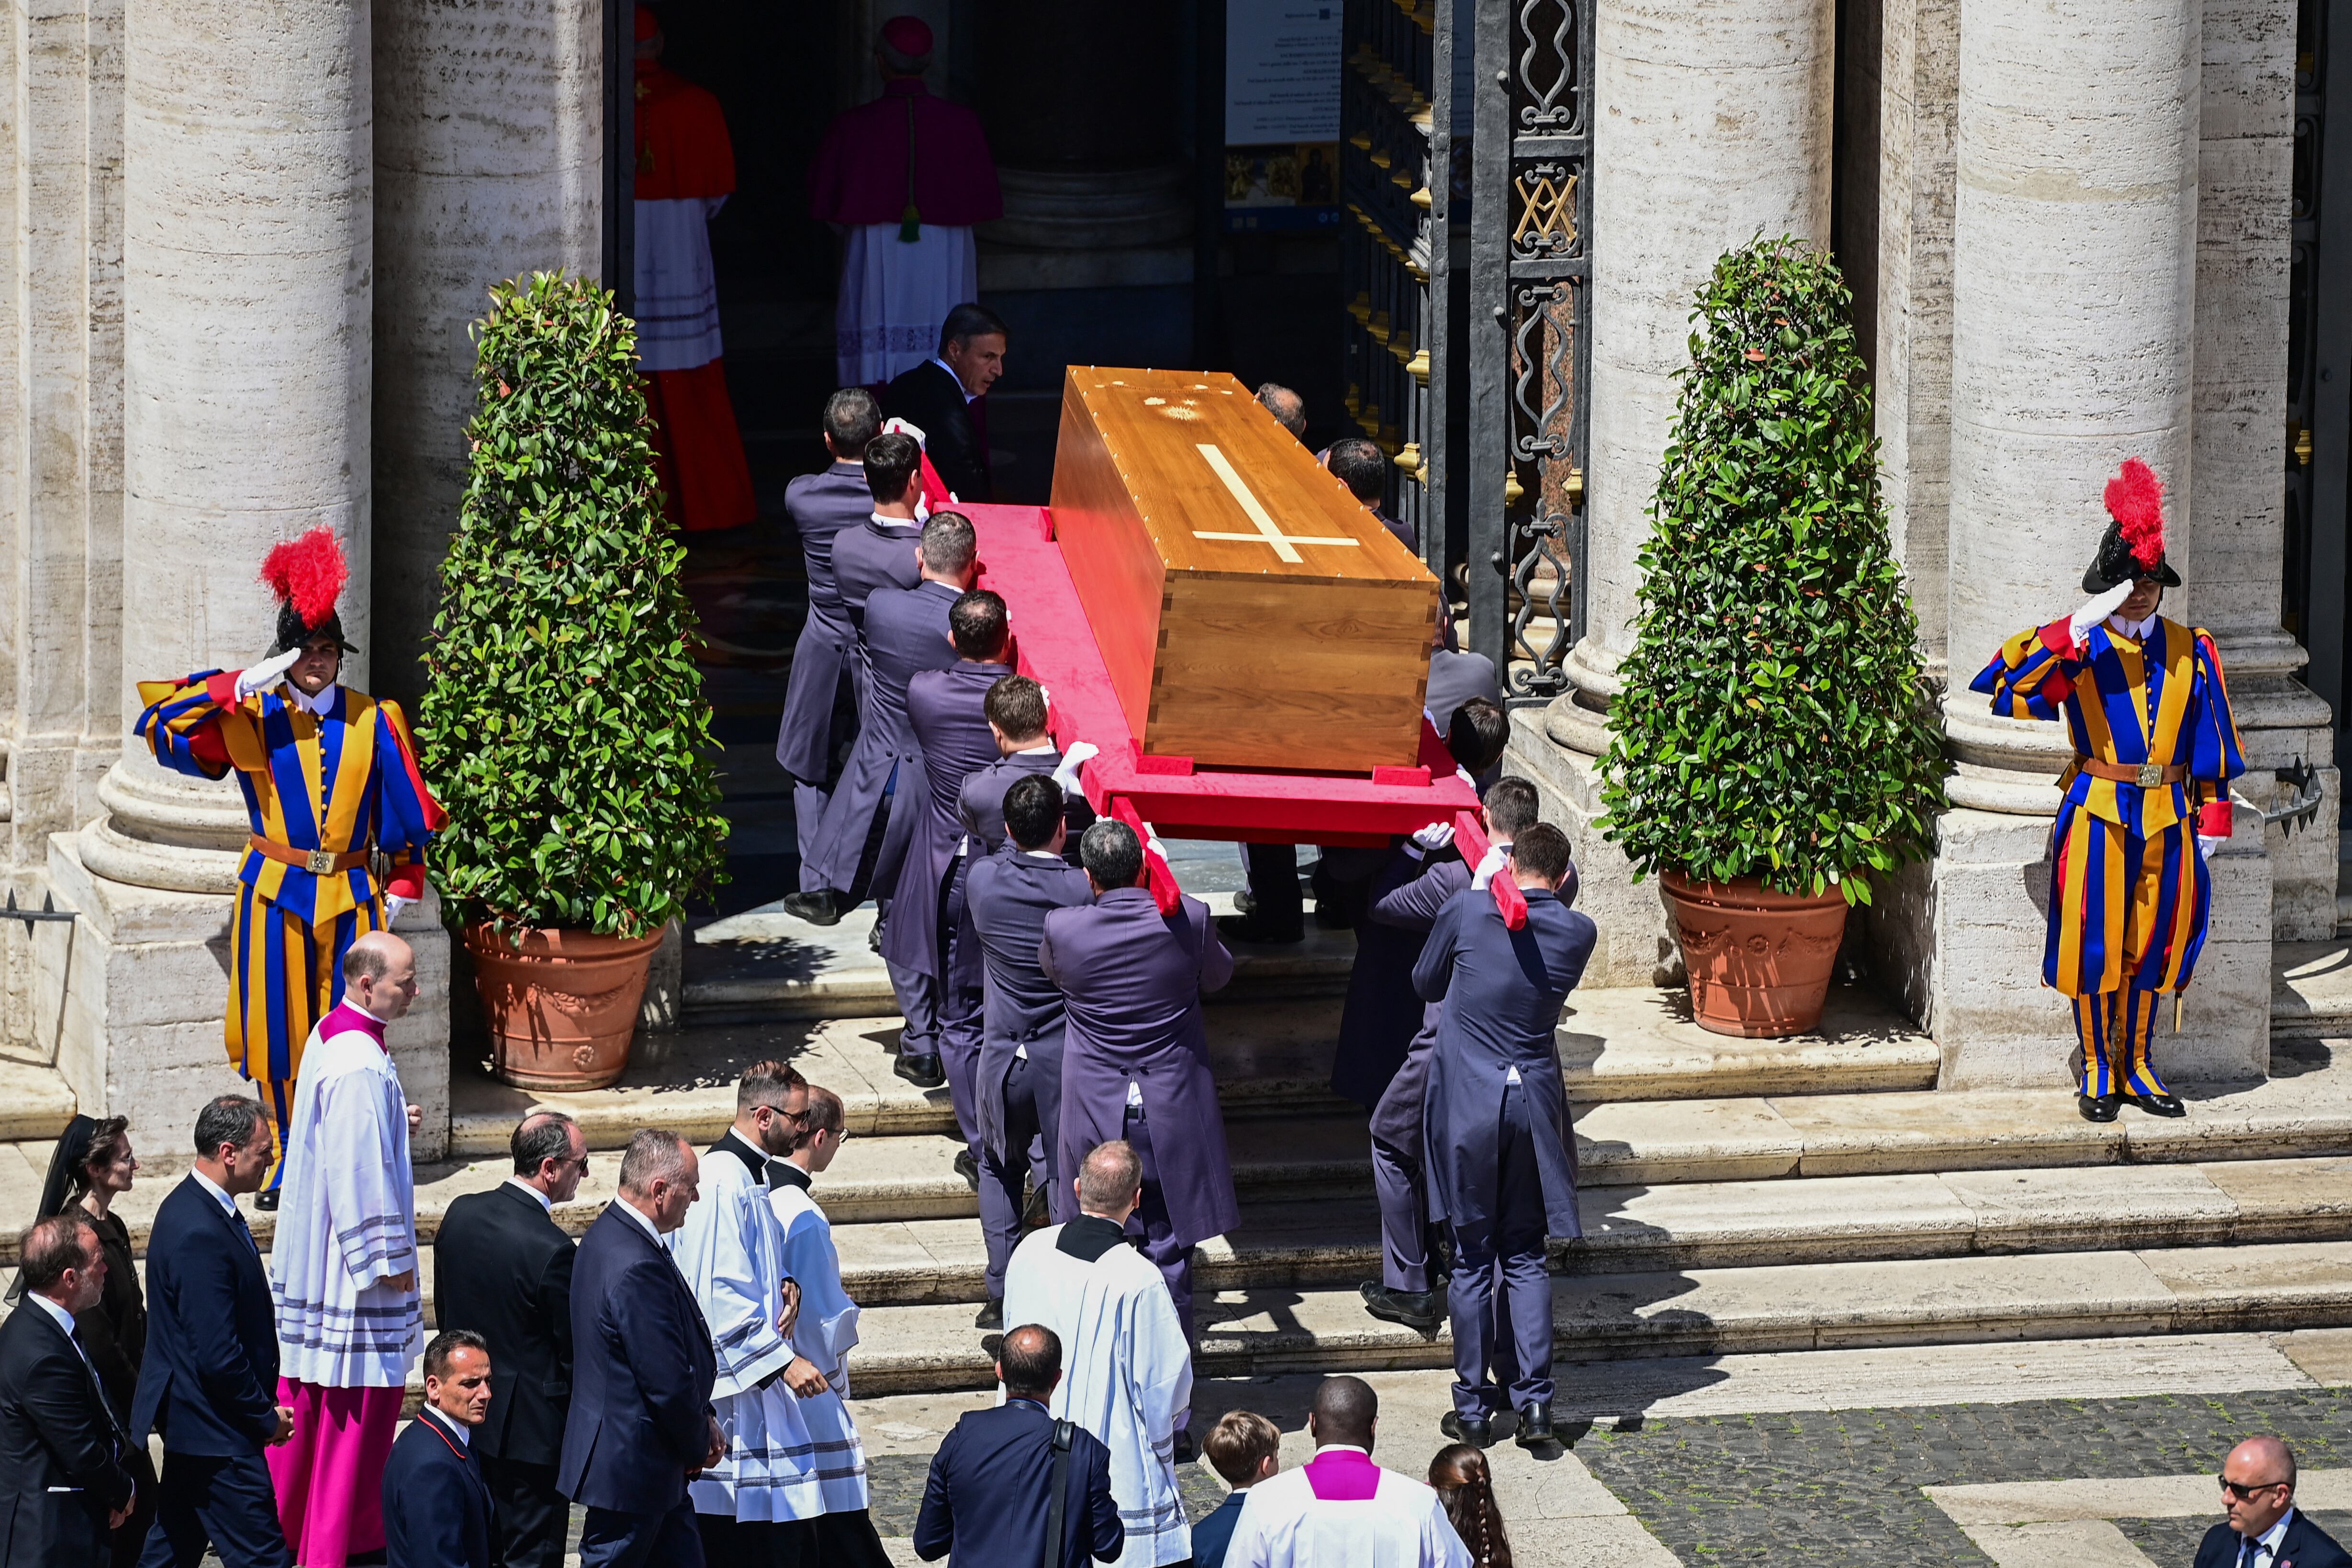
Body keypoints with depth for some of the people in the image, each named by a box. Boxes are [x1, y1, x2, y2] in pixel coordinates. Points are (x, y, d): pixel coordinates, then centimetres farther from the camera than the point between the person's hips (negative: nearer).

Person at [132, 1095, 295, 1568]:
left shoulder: (193, 1206, 8)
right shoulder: (200, 1234, -25)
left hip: (187, 1418, 11)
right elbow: (218, 1355, -25)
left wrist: (263, 1408, 15)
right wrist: (266, 1417, -12)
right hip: (216, 1432, -11)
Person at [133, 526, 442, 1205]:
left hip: (351, 895, 1)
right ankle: (288, 1162, 13)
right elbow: (159, 723, -12)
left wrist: (401, 888, 7)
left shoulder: (373, 721, 3)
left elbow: (405, 812, 10)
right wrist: (241, 686, -19)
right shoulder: (251, 720, -2)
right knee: (278, 1033, 2)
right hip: (275, 894, -1)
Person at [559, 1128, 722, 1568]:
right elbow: (668, 1381, -23)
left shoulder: (610, 1233, 7)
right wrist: (699, 1447, -7)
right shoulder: (637, 1265, -27)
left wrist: (703, 1418, 10)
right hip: (631, 1466, -10)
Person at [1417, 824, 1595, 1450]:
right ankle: (1534, 1402, 5)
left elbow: (1425, 983, 6)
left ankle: (1474, 1408, 9)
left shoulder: (1468, 910, -10)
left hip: (1466, 1103, -2)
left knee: (1473, 1259, 6)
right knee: (1526, 1256, 11)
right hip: (1534, 1103, 2)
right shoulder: (1578, 934, -4)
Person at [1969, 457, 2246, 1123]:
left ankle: (2137, 1067, 21)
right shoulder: (2078, 649, -3)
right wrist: (2078, 628, -28)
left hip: (2169, 816, 3)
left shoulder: (2191, 650, 7)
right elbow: (2008, 686, -20)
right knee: (2095, 946, 0)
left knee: (2152, 945, 8)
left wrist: (2213, 812, 7)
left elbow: (2211, 735, 12)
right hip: (2099, 813, -3)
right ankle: (2099, 1073, 13)